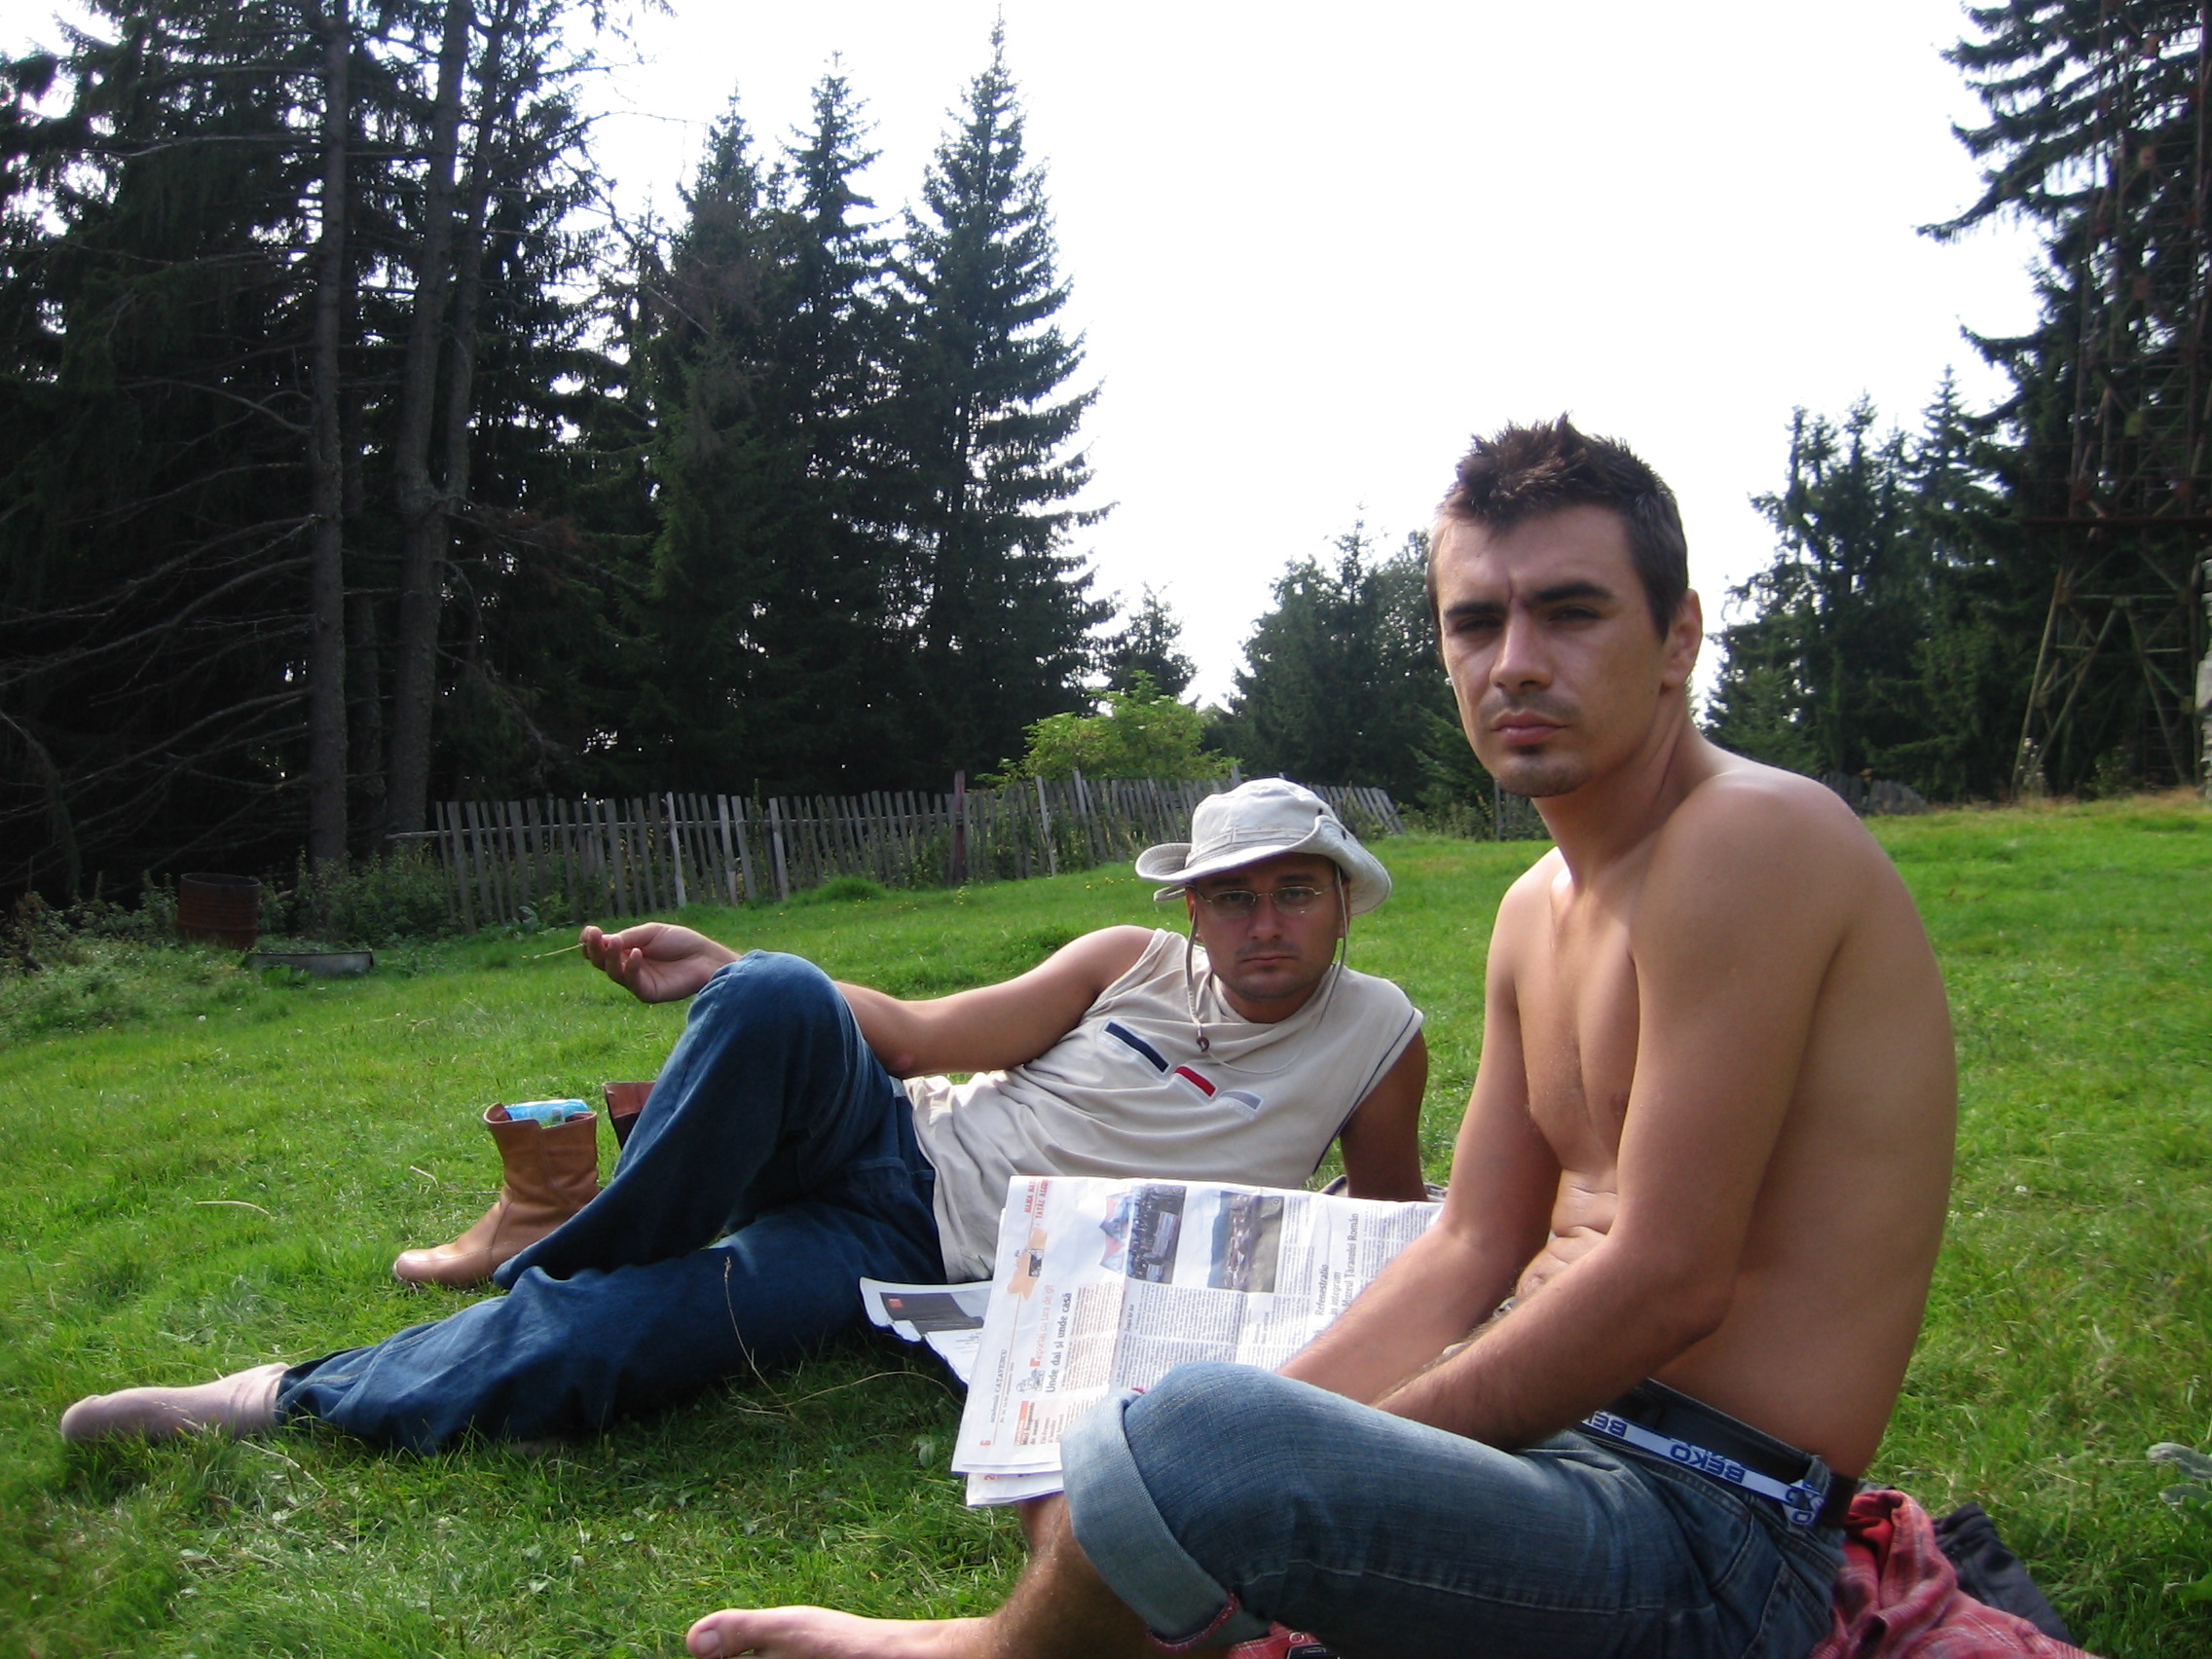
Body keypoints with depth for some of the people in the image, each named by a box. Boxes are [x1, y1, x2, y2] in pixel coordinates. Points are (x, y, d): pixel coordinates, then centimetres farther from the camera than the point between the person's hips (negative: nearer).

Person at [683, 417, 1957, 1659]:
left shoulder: (1746, 837, -18)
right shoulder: (1540, 909, 11)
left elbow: (1668, 1281, -22)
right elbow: (1472, 1252, 9)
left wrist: (1336, 1457, -16)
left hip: (1709, 1524, -9)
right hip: (1559, 1426, 9)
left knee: (1182, 1444, -31)